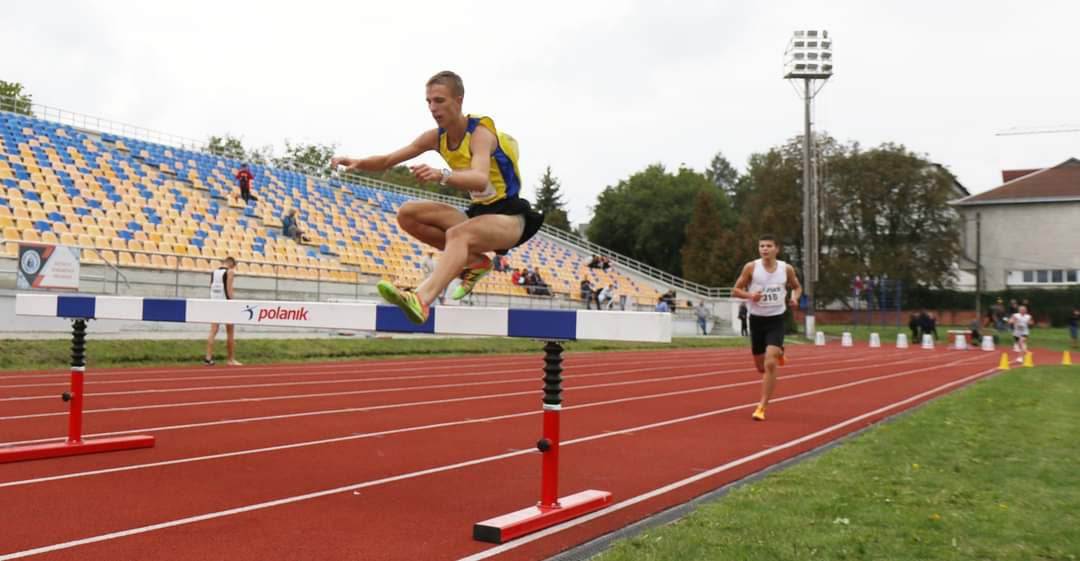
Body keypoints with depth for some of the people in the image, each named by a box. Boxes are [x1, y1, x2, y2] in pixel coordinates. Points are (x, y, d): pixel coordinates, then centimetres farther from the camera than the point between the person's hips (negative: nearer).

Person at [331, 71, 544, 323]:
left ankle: (421, 300, -62)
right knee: (408, 214, -4)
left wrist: (443, 175, -57)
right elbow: (387, 161, 6)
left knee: (457, 234, -38)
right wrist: (357, 163, -14)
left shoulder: (480, 132, -18)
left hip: (509, 217, -8)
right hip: (479, 213, 8)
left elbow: (480, 179, -39)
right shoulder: (437, 137, 3)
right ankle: (474, 261, -2)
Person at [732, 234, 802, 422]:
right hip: (756, 319, 1)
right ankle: (778, 352, 51)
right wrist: (750, 295, -20)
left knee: (770, 364, -18)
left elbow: (797, 287, 17)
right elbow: (735, 290, 0)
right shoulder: (751, 267, -6)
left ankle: (762, 407, -9)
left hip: (776, 320, -1)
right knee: (761, 366, 13)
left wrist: (795, 298, -6)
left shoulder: (786, 269, -2)